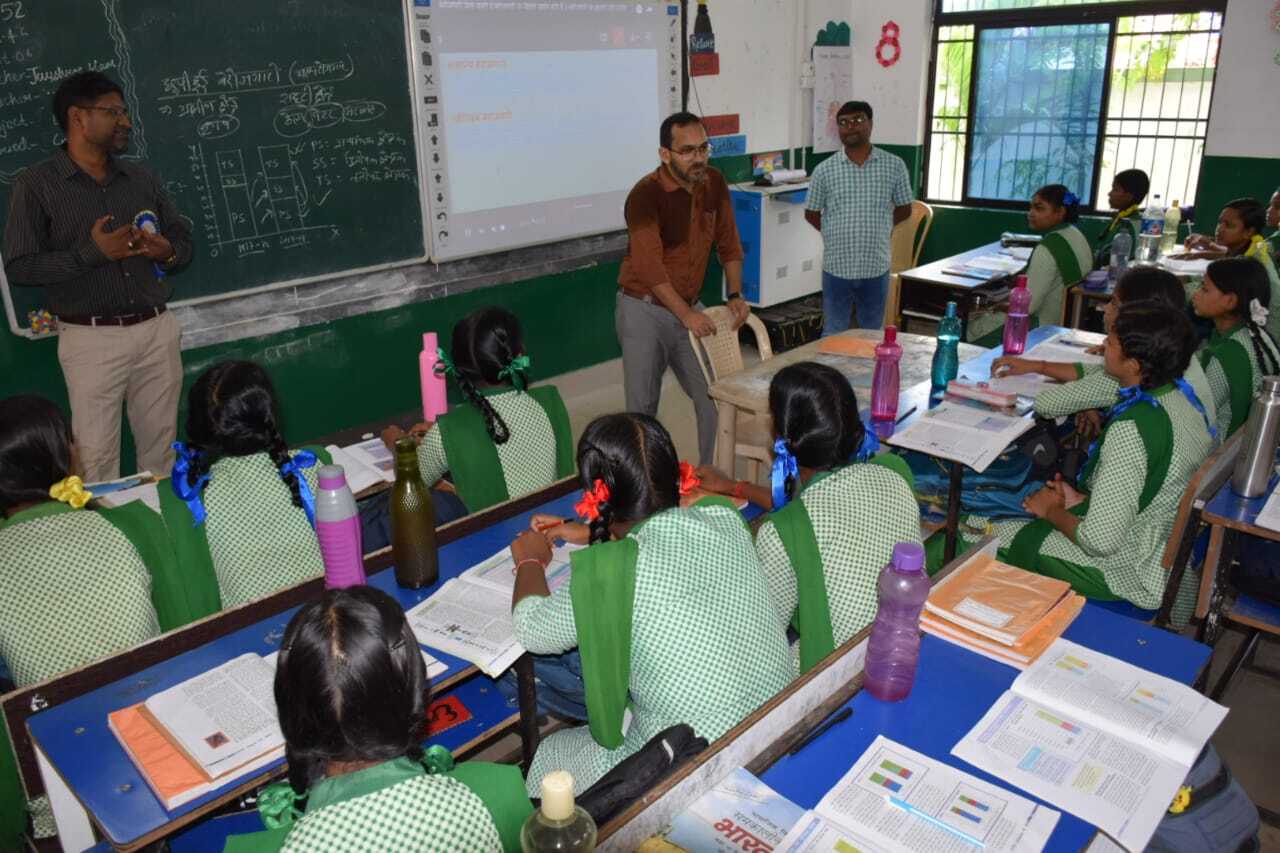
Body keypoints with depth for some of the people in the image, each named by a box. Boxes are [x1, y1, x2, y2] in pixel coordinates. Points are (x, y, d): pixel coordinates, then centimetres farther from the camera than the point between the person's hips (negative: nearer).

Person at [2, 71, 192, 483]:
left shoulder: (142, 178, 11)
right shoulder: (37, 185, -2)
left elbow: (183, 239, 16)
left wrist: (167, 252, -7)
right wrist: (92, 253, -17)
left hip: (157, 329, 4)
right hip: (92, 338, -4)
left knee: (161, 445, 10)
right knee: (97, 455, -1)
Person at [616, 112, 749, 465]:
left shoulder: (714, 183, 0)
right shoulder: (646, 194, -20)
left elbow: (728, 243, 10)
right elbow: (649, 265, -28)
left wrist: (734, 295, -1)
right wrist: (686, 315, -33)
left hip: (690, 307, 6)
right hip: (644, 310, -6)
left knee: (715, 397, 9)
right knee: (643, 407, 0)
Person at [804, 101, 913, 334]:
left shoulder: (894, 165, -1)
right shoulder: (824, 170, -3)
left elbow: (904, 210, 9)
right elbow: (811, 214, 7)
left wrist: (877, 228, 8)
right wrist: (838, 234, 5)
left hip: (876, 267, 1)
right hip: (837, 267, -1)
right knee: (833, 337, 9)